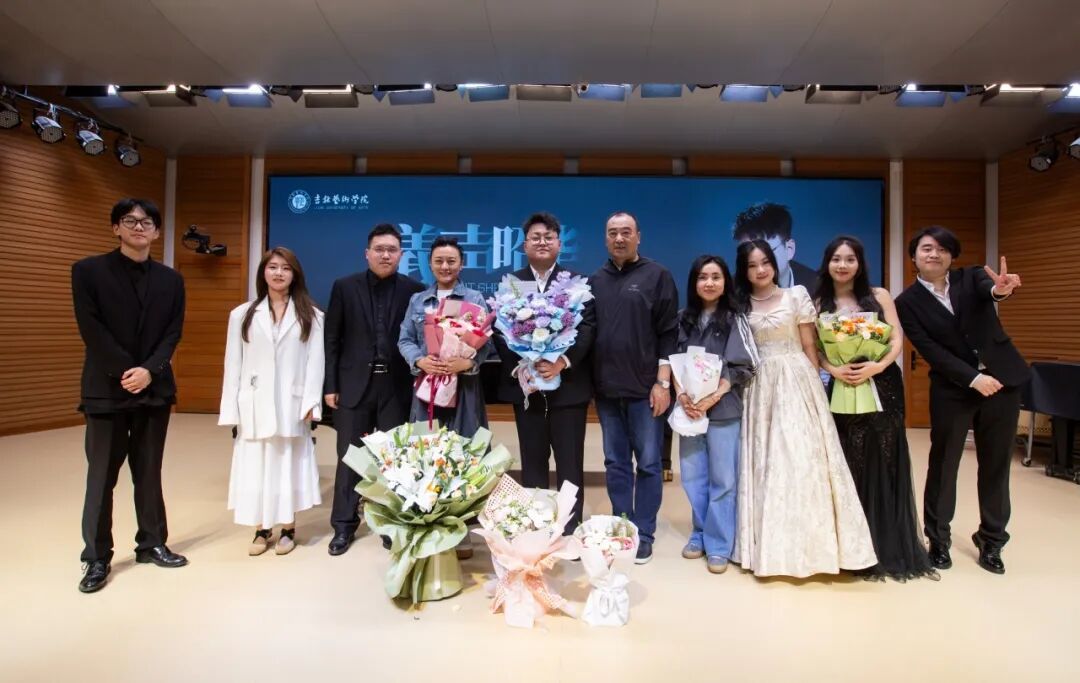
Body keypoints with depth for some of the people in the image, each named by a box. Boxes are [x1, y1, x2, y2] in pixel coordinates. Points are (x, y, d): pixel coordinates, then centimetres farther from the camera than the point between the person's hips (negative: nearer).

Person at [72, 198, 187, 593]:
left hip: (155, 389, 3)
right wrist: (125, 373, -13)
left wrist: (148, 371, -12)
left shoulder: (171, 280, 9)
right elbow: (91, 330, -7)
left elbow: (173, 333, 3)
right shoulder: (88, 271, 1)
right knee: (101, 477, 4)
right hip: (106, 389, -2)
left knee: (149, 473, 11)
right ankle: (97, 558, 15)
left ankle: (152, 544, 23)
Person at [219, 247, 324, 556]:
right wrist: (231, 409, 0)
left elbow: (315, 361, -2)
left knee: (289, 463, 6)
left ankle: (288, 529, 19)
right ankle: (261, 529, 18)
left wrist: (311, 402, -10)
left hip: (291, 404, -1)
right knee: (255, 464, 5)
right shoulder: (242, 314, 7)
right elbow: (233, 364, 4)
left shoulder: (311, 316, 3)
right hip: (255, 405, 2)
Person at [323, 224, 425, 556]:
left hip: (396, 385, 0)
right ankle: (344, 525, 21)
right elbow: (331, 340, 2)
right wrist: (330, 385, -2)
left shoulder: (414, 289, 1)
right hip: (354, 384, 0)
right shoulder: (344, 287, 2)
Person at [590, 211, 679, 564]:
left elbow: (668, 333, -4)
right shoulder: (596, 280, 11)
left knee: (648, 463, 5)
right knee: (615, 463, 11)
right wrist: (592, 380, 4)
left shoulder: (657, 276, 1)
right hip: (607, 388, 4)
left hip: (644, 388, -3)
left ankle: (644, 535, 17)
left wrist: (662, 382, -11)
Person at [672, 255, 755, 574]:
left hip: (723, 409, -3)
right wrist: (681, 395, -9)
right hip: (689, 408, 3)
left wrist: (711, 399, -14)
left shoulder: (735, 320, 0)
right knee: (692, 477, 9)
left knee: (722, 478, 1)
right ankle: (700, 536, 25)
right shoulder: (684, 319, 9)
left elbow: (740, 368, -5)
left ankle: (719, 545, 12)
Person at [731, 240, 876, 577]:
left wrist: (814, 385, 1)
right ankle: (772, 545, 15)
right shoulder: (741, 306, 7)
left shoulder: (797, 295, 0)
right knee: (765, 462, 4)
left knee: (801, 458, -5)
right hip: (760, 388, 3)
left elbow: (810, 345, 2)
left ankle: (808, 543, 7)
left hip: (797, 383, -3)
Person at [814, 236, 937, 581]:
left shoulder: (878, 295, 4)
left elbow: (897, 339, -2)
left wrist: (876, 366, -18)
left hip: (883, 387, 0)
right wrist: (834, 370, -17)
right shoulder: (819, 304, 5)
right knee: (852, 467, 4)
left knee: (884, 464, 4)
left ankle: (891, 548, 19)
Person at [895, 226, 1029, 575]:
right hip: (952, 389, -2)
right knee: (943, 463, 6)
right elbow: (929, 350, -10)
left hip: (1001, 378, 2)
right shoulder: (907, 302, -3)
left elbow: (988, 289, -23)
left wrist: (1001, 288, -47)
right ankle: (938, 538, 21)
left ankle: (991, 539, 26)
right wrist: (972, 378, -18)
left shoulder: (971, 277, 2)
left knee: (996, 463, 10)